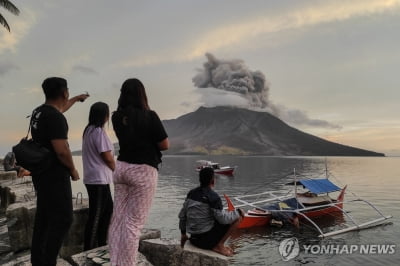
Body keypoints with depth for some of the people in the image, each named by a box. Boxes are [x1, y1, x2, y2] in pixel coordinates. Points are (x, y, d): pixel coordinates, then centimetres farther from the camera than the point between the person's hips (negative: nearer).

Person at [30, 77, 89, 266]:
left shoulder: (39, 112, 9)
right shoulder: (55, 118, -20)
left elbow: (59, 108, 32)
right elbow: (61, 150, -27)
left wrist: (77, 99, 45)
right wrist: (73, 169, -10)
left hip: (41, 173, 10)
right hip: (54, 176, -10)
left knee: (43, 218, 16)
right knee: (62, 219, -5)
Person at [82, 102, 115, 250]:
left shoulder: (88, 130, 11)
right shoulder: (99, 132, -16)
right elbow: (108, 158, -16)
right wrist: (116, 170, 2)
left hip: (94, 179, 9)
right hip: (99, 180, -9)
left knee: (108, 210, 19)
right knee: (96, 216, -1)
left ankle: (101, 244, 29)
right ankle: (89, 249, 8)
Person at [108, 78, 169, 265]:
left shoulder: (117, 117, 3)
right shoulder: (149, 116, -13)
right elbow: (165, 145, -7)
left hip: (121, 167, 6)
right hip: (143, 171, -6)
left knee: (118, 219, 11)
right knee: (134, 222, 0)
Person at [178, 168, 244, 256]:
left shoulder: (191, 193, 4)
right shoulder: (213, 197, -17)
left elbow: (182, 215, 10)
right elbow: (222, 219, -18)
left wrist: (183, 234, 23)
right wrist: (238, 212, -1)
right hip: (206, 238, -8)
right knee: (238, 217, -2)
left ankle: (217, 245, 15)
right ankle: (219, 245, -2)